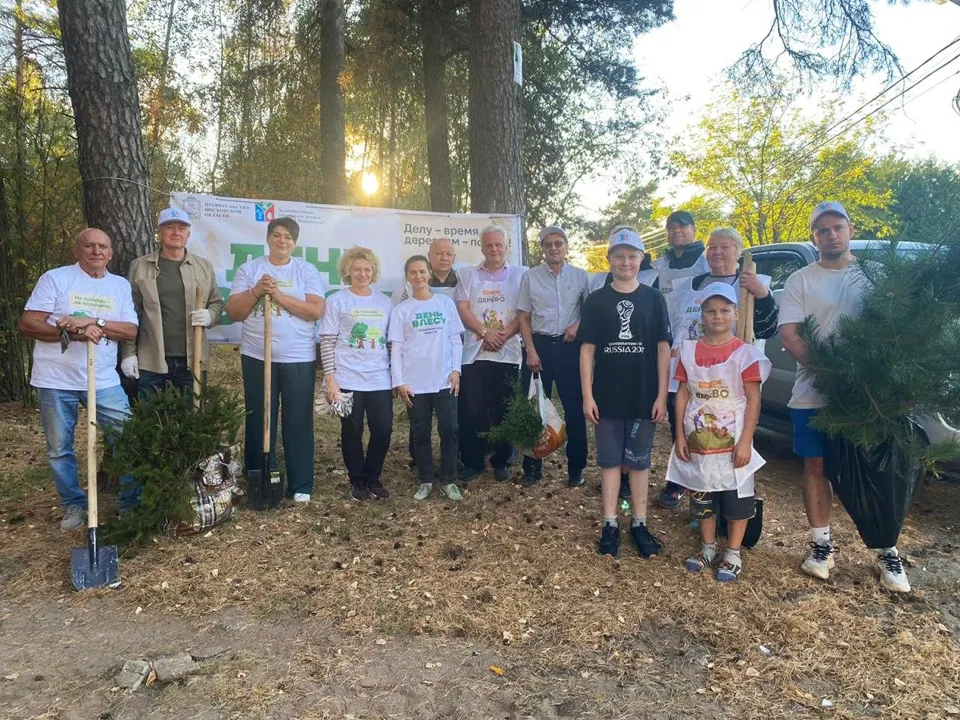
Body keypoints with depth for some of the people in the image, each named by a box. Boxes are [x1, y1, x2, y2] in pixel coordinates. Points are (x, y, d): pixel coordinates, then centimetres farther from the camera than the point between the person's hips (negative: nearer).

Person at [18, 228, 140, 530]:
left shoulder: (120, 285, 8)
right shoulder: (54, 278, -2)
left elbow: (131, 331, -2)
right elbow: (27, 324, -8)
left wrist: (94, 322, -17)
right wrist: (73, 333, -20)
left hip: (104, 380, 2)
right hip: (56, 380, -2)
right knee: (60, 448, 8)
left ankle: (132, 502, 15)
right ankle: (74, 505, 25)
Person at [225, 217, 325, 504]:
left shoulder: (307, 270, 4)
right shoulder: (248, 269, 7)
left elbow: (316, 310, -8)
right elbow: (233, 312, 2)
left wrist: (279, 295, -13)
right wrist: (256, 291, -13)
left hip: (299, 359, -1)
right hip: (256, 357, 2)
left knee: (298, 423, 3)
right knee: (258, 423, 7)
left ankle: (301, 486, 13)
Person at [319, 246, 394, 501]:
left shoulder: (385, 302, 11)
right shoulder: (337, 301, 0)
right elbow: (327, 342, -4)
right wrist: (330, 378, -10)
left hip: (380, 379, 3)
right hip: (348, 379, -3)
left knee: (383, 429, 2)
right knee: (353, 432, 5)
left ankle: (373, 477, 22)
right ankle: (358, 481, 22)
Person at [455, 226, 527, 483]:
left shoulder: (520, 274, 7)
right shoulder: (468, 274, 10)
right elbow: (462, 308, 0)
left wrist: (506, 333, -14)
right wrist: (486, 332, -13)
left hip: (508, 353, 0)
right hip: (474, 352, 1)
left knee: (504, 411, 5)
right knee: (471, 410, 1)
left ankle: (501, 462, 17)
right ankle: (472, 462, 13)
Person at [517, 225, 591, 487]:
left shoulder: (581, 276, 4)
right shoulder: (530, 276, 4)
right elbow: (523, 316, 3)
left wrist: (578, 325, -11)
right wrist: (531, 351, -5)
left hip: (570, 346, 0)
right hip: (539, 345, 0)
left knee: (575, 408, 4)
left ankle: (576, 469, 18)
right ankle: (532, 468, 17)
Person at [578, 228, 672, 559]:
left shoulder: (653, 299, 2)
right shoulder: (596, 300, 2)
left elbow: (663, 348, 1)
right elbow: (587, 349, 0)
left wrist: (662, 395, -4)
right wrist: (587, 395, -5)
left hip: (643, 397, 0)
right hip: (607, 397, 0)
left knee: (639, 461, 10)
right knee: (609, 460, 8)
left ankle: (639, 524, 22)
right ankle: (610, 524, 18)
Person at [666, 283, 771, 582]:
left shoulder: (745, 353, -8)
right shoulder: (689, 351, 2)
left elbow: (753, 399, -9)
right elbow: (682, 394, 4)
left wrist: (745, 442, -14)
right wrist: (680, 436, 0)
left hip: (732, 442, -3)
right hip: (698, 441, 3)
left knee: (737, 498, 7)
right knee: (702, 497, 14)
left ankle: (733, 554, 23)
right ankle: (708, 548, 31)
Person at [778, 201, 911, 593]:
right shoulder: (800, 280, 2)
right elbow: (789, 336, -6)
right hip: (814, 395, 0)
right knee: (816, 466, 7)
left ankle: (888, 552, 18)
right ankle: (821, 543, 20)